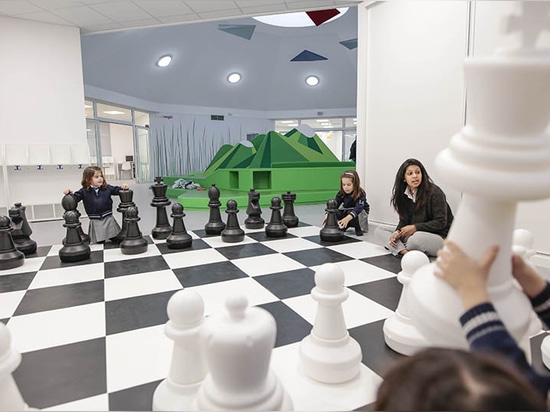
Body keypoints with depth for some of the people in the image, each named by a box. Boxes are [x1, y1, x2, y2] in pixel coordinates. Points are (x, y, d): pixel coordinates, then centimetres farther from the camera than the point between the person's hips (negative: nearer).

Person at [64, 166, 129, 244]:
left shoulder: (107, 188, 0)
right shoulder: (84, 191, -3)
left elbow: (116, 190, 6)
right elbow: (75, 197, -2)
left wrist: (122, 187, -13)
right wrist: (70, 193, -20)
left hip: (108, 219, 1)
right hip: (95, 222, -1)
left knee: (115, 239, 9)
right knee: (99, 242, 7)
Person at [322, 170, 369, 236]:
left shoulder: (360, 194, -31)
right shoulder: (341, 193, -17)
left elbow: (358, 208, -46)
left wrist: (347, 218, -63)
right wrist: (327, 215, -45)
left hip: (361, 212, -4)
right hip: (347, 210, 5)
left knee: (352, 213, -36)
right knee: (337, 213, -25)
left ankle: (358, 228, -9)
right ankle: (345, 226, 3)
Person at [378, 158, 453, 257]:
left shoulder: (434, 192, -12)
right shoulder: (403, 194, 6)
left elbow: (441, 222, -13)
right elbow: (404, 220, 7)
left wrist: (415, 227, -18)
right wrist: (397, 232, -14)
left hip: (440, 237, -7)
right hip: (414, 234, 7)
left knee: (416, 238, -41)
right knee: (379, 231, -6)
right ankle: (404, 251, -28)